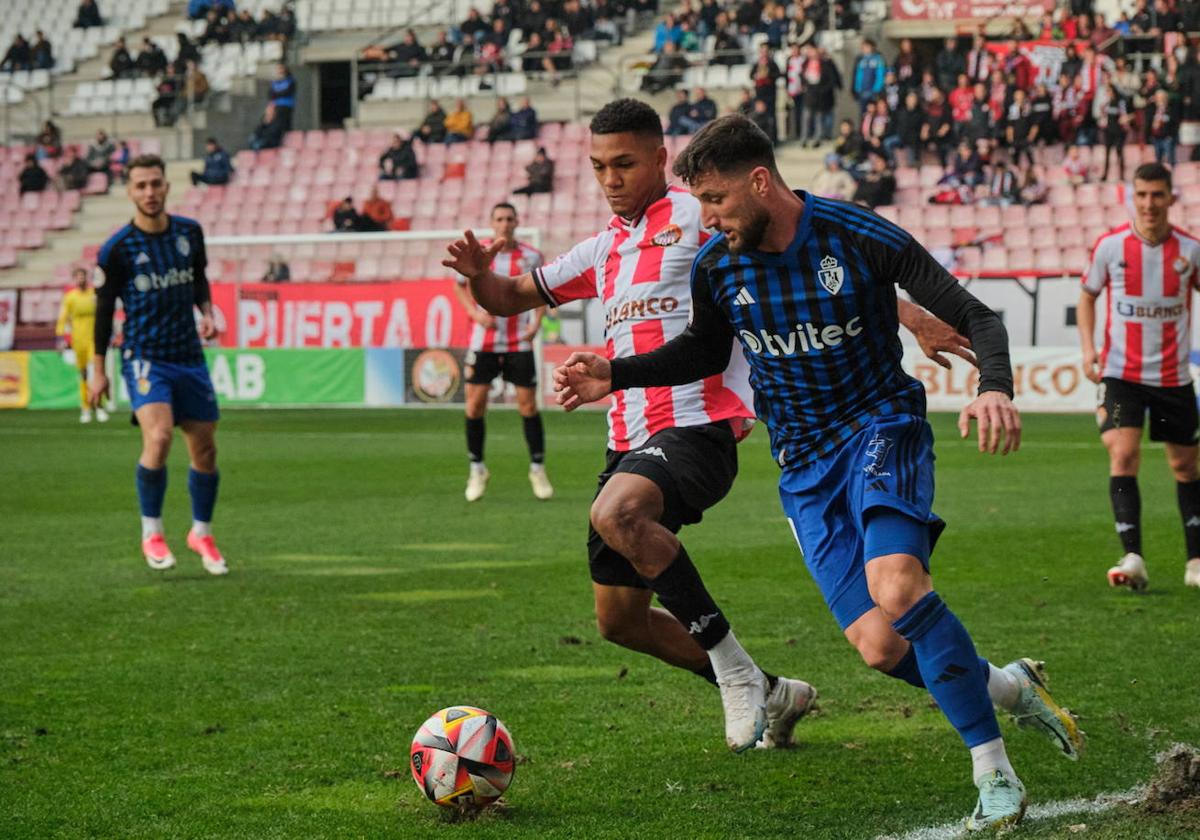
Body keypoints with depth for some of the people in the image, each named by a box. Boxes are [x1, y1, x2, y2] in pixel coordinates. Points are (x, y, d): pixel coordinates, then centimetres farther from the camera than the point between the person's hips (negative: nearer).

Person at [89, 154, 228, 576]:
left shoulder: (189, 232, 2)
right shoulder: (117, 249, -9)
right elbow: (104, 307, -1)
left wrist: (206, 312, 0)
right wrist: (98, 369, 1)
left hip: (189, 356, 5)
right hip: (144, 356, -5)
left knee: (205, 448, 7)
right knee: (158, 436, -25)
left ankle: (202, 533, 28)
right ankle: (151, 533, -8)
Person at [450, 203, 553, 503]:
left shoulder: (531, 256, -2)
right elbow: (460, 286, 13)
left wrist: (536, 321, -4)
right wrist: (475, 313, -4)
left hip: (519, 342, -1)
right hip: (484, 340, 1)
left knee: (528, 404, -3)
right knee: (475, 402, -3)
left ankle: (538, 469, 9)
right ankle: (477, 469, 11)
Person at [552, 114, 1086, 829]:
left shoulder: (862, 239, -15)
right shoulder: (716, 266, -3)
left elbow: (977, 319, -10)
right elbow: (706, 352, 18)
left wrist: (995, 389, -30)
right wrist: (616, 375, 3)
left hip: (881, 426, -4)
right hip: (804, 462, 4)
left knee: (896, 586, -32)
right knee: (880, 647, -11)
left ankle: (995, 775, -23)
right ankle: (1010, 685, 18)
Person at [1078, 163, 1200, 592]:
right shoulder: (1110, 245, -5)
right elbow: (1087, 295, 9)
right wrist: (1088, 347, -3)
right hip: (1121, 374, -1)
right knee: (1123, 455, -18)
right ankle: (1133, 559, -22)